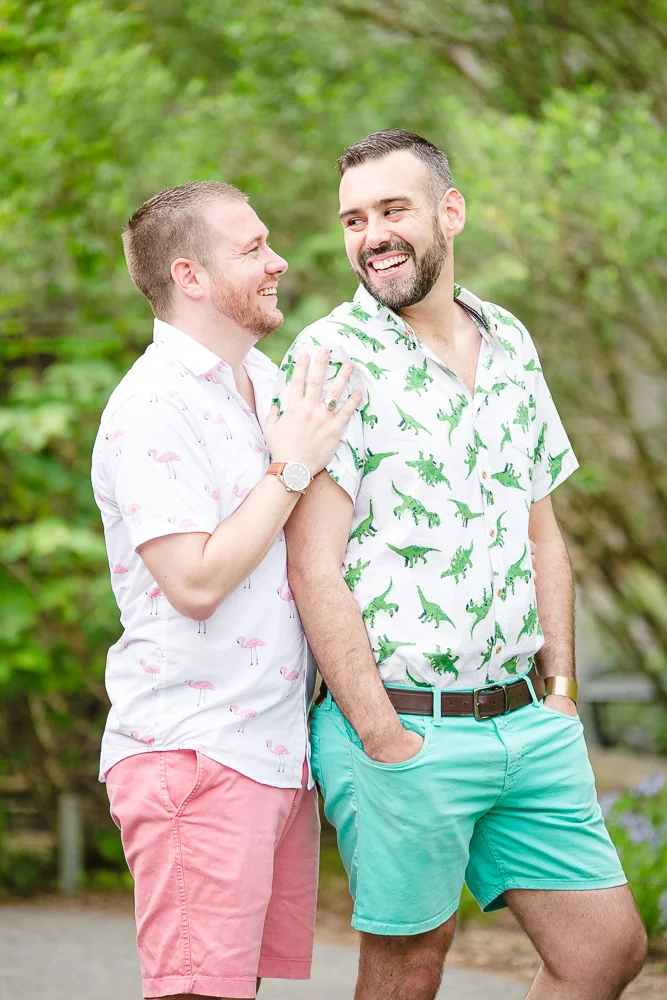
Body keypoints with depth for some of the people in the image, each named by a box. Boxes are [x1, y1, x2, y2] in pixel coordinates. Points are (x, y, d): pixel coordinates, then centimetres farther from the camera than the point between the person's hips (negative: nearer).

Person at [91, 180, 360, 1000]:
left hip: (276, 749, 8)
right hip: (191, 748, -8)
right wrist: (292, 467, -13)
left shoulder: (266, 384, 16)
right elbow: (196, 581, -19)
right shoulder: (152, 407, -11)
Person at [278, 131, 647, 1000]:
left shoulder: (509, 344, 11)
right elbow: (314, 568, -13)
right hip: (400, 724, -6)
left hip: (526, 723, 6)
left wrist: (560, 688, 10)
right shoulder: (330, 359, -9)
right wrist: (383, 739, -16)